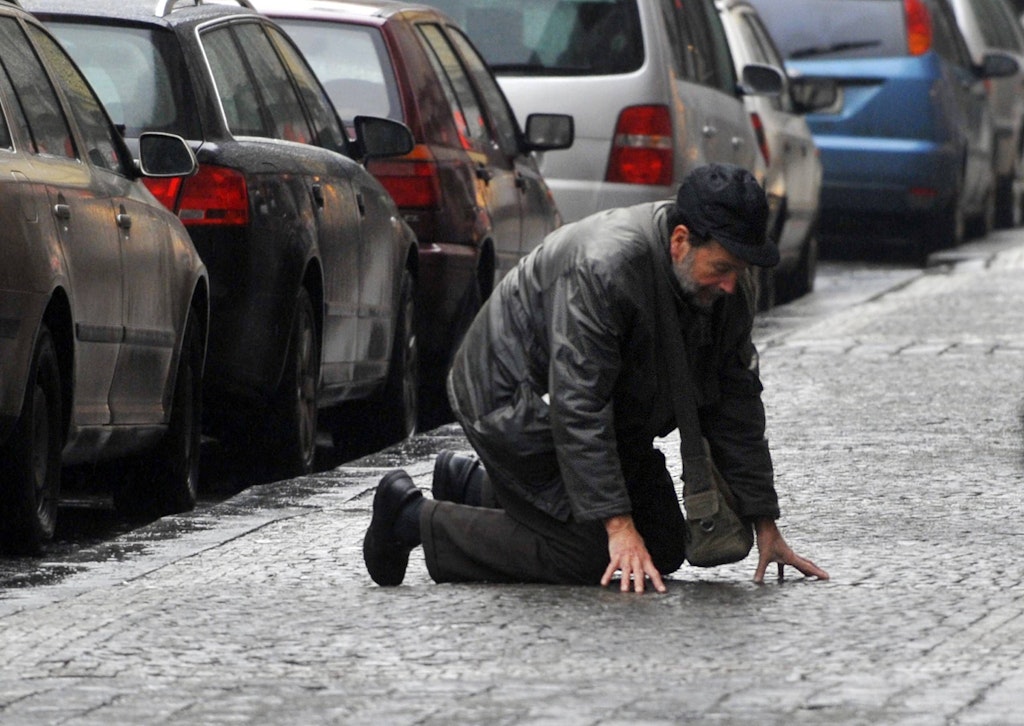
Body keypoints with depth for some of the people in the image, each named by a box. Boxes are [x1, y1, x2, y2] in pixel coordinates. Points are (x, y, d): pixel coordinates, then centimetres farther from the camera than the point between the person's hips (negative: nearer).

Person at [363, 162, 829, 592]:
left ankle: (475, 487, 20)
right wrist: (618, 524, -39)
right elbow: (577, 409, -36)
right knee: (585, 556, -19)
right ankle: (416, 519, -1)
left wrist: (765, 525, -5)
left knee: (663, 552, 6)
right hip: (515, 403, -9)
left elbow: (736, 405, -2)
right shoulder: (600, 270, -35)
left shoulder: (728, 288, -11)